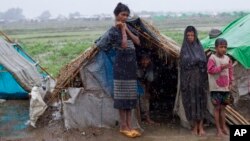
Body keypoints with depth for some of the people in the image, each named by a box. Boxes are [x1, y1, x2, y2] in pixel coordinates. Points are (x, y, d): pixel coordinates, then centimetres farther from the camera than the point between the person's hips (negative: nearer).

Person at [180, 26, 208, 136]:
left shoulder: (199, 47, 8)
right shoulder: (184, 49, 7)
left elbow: (204, 62, 1)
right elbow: (182, 64, 1)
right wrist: (196, 61, -8)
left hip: (199, 78, 0)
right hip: (188, 79, 0)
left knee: (200, 101, -2)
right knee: (191, 101, 0)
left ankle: (201, 127, 2)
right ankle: (194, 126, 10)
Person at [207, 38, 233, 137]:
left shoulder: (227, 58, 7)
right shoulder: (212, 58, -9)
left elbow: (230, 71, 14)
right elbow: (210, 70, -19)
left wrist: (230, 83, 9)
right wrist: (221, 67, -23)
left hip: (225, 88, 5)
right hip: (216, 88, -5)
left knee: (223, 107, 12)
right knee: (217, 107, 1)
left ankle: (223, 127, 22)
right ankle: (218, 129, 8)